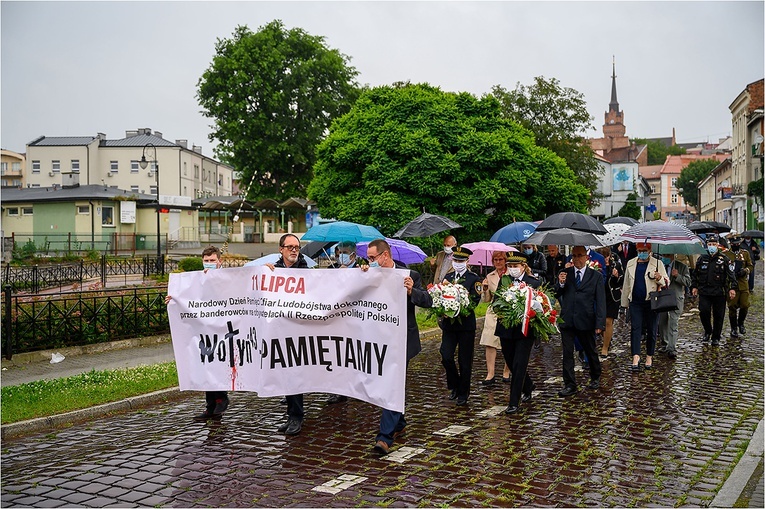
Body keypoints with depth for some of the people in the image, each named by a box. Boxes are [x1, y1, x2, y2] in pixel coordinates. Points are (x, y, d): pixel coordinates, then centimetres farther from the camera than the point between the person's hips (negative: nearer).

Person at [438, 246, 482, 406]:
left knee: (465, 361, 4)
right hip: (449, 323, 4)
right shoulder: (448, 277, 11)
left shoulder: (474, 278, -4)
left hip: (466, 324, -3)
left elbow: (475, 300, -12)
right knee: (446, 356, -5)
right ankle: (454, 386, 18)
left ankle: (463, 394, 18)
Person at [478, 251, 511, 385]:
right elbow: (485, 300, 13)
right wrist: (485, 289, -4)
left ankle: (506, 373, 17)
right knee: (490, 343, -6)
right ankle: (490, 374, -5)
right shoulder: (489, 277, 12)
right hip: (493, 312, 3)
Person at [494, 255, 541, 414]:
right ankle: (528, 386, 42)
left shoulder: (534, 283, -3)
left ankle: (514, 403, 2)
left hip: (524, 329, -4)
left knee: (519, 366, -5)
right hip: (506, 328, 4)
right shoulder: (503, 280, 6)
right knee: (511, 364, 15)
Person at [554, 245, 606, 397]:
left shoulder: (596, 276, 1)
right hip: (567, 320, 1)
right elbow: (556, 295, 5)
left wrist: (600, 323, -9)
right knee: (567, 353, 1)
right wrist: (560, 283, -15)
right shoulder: (564, 273, 5)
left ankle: (595, 378, 38)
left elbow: (600, 302, -2)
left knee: (591, 351, 15)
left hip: (586, 321, -1)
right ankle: (569, 385, 8)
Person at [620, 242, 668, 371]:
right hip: (635, 302, 2)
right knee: (635, 328, -6)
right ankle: (635, 358, -9)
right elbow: (626, 284, 15)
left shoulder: (657, 263, 2)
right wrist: (625, 302, 14)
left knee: (651, 330, 6)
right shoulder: (631, 264, 10)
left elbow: (667, 282, 6)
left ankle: (649, 357, 18)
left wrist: (660, 279, -17)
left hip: (651, 302, -1)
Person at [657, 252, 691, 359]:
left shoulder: (682, 267, 0)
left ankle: (672, 349, -8)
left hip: (675, 299, -4)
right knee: (662, 323, 11)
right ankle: (664, 344, 29)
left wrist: (677, 276, -20)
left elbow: (688, 282, -4)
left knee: (672, 324, -9)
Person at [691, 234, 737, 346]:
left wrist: (732, 288, -8)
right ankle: (707, 331, 15)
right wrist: (694, 286, 9)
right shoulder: (702, 259, 8)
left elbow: (731, 275, 2)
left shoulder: (723, 259, 2)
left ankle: (716, 338, 17)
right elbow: (695, 274, 16)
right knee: (704, 312, -11)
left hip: (719, 293, -1)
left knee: (718, 316, 4)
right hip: (704, 292, 1)